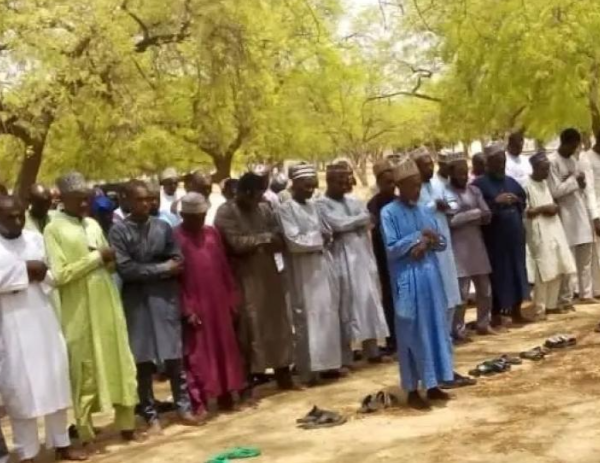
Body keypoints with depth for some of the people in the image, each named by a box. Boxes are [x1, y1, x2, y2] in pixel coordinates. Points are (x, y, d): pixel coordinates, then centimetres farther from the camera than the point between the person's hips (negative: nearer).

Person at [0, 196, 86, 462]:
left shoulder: (36, 238, 9)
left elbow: (54, 276, 6)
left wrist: (25, 271, -11)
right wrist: (28, 269, -14)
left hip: (43, 320, 5)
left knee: (54, 382, 10)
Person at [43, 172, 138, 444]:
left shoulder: (93, 225, 11)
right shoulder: (54, 230, -8)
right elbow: (59, 275, -16)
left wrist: (110, 260, -6)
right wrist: (96, 258, -14)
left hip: (107, 305, 6)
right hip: (80, 311, -5)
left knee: (119, 363, 9)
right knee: (85, 370, 4)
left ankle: (126, 424, 20)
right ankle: (86, 432, 17)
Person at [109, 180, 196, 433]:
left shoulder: (163, 226, 5)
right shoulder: (118, 231, -5)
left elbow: (178, 262, 3)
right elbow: (125, 269, -13)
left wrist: (147, 271, -10)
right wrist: (161, 268, -8)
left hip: (165, 298, 2)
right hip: (137, 302, -2)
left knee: (174, 356, 5)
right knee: (143, 360, 3)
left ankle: (183, 406, 16)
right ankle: (150, 415, 12)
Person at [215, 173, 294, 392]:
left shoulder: (264, 209, 10)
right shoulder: (226, 213, -8)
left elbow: (280, 240, 6)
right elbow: (236, 243, -19)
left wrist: (272, 244, -16)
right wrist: (264, 238, -9)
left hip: (268, 276, 6)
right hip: (244, 280, -6)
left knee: (277, 324, 10)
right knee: (249, 330, -2)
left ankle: (283, 376, 21)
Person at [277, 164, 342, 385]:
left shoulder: (312, 206, 11)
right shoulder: (286, 209, -11)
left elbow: (325, 233, 14)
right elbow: (294, 242, -20)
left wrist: (322, 237, -9)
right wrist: (318, 237, -9)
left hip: (320, 266, 7)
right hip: (302, 271, -7)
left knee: (327, 314, 10)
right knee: (307, 318, -3)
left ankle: (326, 362, 20)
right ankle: (308, 370, 4)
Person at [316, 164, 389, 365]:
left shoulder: (354, 202, 16)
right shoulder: (321, 204, -3)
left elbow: (368, 222, 6)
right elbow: (339, 224, -14)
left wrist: (348, 226, -7)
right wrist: (359, 219, -2)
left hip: (362, 257, 6)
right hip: (342, 260, -6)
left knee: (369, 302, 7)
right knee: (346, 307, -5)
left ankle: (372, 351, 17)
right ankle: (345, 357, 0)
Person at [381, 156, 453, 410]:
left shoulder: (426, 211, 10)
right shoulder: (389, 213, -7)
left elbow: (442, 242, 9)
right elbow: (391, 249, -14)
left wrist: (426, 242, -11)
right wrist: (419, 236, -12)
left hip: (430, 275, 6)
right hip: (407, 280, -6)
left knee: (435, 328, 9)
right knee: (412, 334, -1)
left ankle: (433, 385, 20)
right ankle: (412, 390, 7)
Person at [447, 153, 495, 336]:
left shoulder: (474, 190, 10)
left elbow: (487, 216, 4)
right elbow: (450, 220, -17)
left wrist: (465, 217, -15)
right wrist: (475, 213, -13)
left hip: (477, 246, 6)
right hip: (458, 249, -6)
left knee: (485, 289, 11)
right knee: (461, 292, -5)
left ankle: (483, 324, 25)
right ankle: (458, 330, 3)